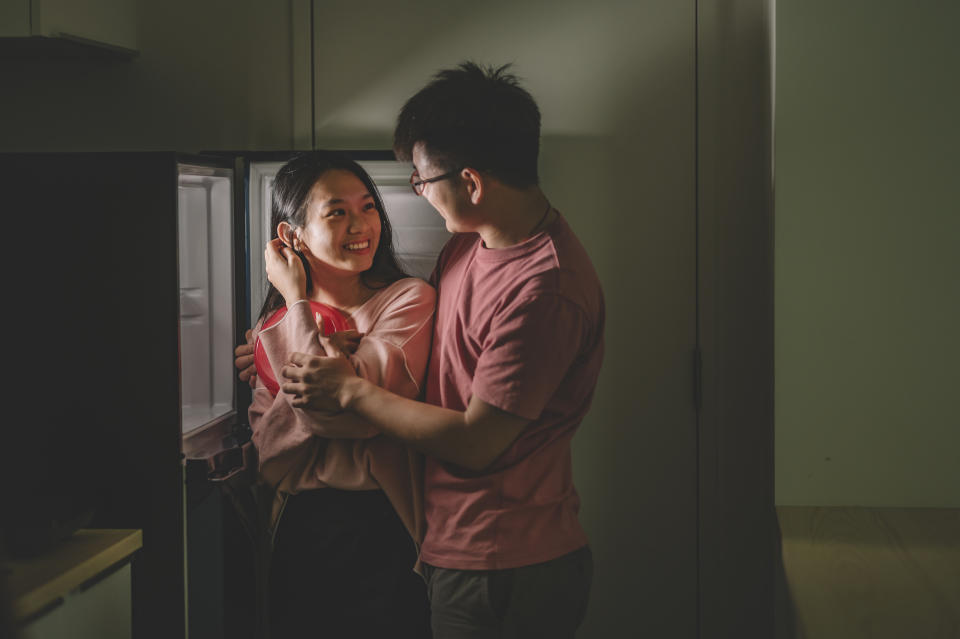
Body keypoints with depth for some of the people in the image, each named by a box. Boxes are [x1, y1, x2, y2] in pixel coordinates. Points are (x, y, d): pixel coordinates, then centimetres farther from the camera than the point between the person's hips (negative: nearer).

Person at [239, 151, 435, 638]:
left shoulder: (409, 301, -6)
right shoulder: (272, 331, 7)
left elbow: (351, 412, -19)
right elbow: (270, 460, -3)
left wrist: (297, 302, -9)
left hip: (384, 533, -4)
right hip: (301, 536, 4)